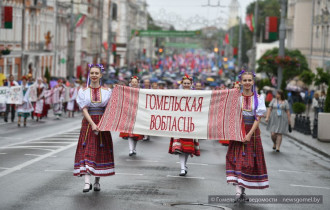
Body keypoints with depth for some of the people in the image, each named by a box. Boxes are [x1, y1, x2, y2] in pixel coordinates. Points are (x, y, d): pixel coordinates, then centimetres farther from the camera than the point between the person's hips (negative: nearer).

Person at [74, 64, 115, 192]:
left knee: (101, 152, 2)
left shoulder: (107, 91, 7)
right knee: (87, 151, -10)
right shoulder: (83, 91, 3)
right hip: (88, 123, -1)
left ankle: (97, 181, 14)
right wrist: (92, 124, -18)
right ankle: (87, 182, -17)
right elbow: (84, 110, -6)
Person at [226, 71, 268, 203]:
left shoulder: (258, 98, 1)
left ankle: (243, 190, 15)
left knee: (250, 161, 4)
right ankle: (238, 191, -15)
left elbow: (258, 119, -4)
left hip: (252, 132, 1)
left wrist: (250, 134, -14)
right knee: (238, 159, -9)